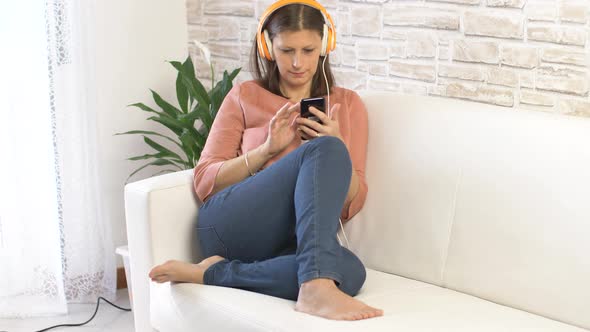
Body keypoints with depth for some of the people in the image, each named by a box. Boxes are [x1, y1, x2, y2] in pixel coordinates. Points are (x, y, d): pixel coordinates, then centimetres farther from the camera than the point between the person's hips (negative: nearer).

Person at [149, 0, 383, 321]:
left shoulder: (348, 104, 17)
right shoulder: (244, 97, 13)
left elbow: (352, 203, 10)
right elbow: (204, 182, 7)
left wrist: (335, 144, -8)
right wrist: (267, 149, -7)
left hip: (292, 241, 2)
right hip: (230, 224, -2)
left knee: (349, 271, -37)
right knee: (326, 149, -28)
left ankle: (213, 273, -24)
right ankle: (315, 288, -41)